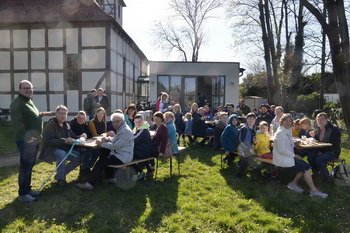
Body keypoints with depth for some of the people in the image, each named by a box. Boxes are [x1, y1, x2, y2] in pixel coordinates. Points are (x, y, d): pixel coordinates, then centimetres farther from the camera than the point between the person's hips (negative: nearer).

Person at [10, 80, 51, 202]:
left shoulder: (29, 101, 18)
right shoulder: (17, 102, -14)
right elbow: (16, 122, -23)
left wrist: (40, 114, 15)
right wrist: (27, 137, -27)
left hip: (34, 139, 10)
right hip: (26, 140, -10)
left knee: (30, 165, 17)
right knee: (25, 166, -4)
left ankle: (27, 189, 28)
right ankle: (22, 194, 7)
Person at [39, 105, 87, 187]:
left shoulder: (67, 125, 12)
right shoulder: (50, 125, -10)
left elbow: (73, 137, 20)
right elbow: (48, 141, -21)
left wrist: (80, 137, -3)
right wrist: (64, 141, -30)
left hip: (65, 149, 7)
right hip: (52, 149, -7)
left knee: (79, 157, -15)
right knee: (62, 154, -38)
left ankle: (60, 174, 2)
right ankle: (60, 179, -20)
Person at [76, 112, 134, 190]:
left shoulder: (125, 131, -21)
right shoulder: (121, 129, 13)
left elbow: (115, 146, -23)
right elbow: (116, 140, 27)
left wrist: (101, 144, -13)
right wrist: (108, 138, 6)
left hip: (122, 157, -11)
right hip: (119, 154, 11)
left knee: (101, 162, -13)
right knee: (104, 157, 21)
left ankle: (90, 184, -7)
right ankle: (111, 178, 24)